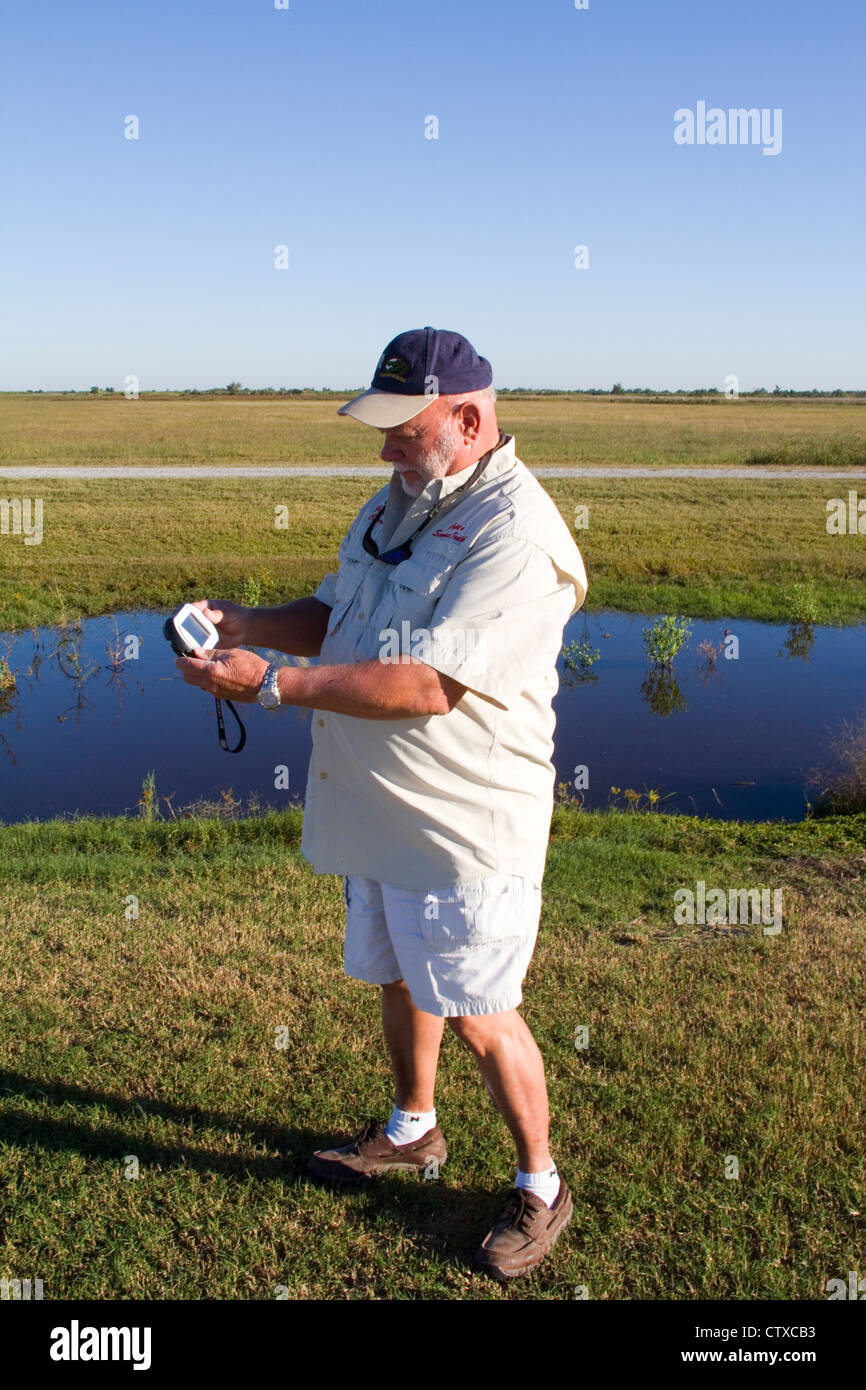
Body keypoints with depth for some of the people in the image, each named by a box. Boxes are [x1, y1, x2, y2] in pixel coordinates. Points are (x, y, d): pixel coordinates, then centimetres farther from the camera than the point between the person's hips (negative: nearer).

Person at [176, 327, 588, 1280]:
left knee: (477, 1018, 4)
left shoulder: (516, 538, -22)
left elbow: (430, 685, -30)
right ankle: (412, 1131, 48)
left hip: (461, 830, -9)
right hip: (375, 812, 9)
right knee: (398, 981, 24)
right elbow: (338, 617, 17)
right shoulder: (397, 503, 8)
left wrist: (271, 684, -30)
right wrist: (246, 622, -2)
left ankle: (540, 1187, 27)